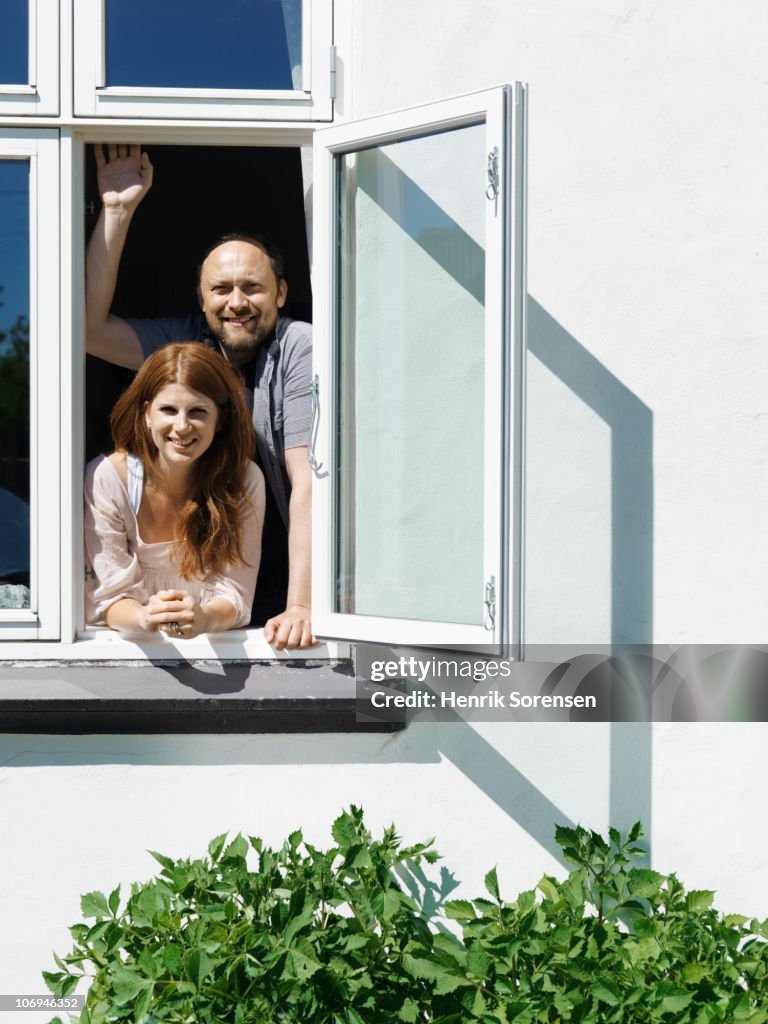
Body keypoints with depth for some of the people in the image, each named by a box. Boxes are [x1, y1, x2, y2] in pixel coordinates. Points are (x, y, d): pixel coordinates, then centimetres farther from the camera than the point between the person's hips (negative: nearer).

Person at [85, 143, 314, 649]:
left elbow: (309, 480, -18)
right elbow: (89, 326, -4)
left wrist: (300, 607, -25)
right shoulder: (187, 341, 5)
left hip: (293, 568, -4)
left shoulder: (301, 349, -10)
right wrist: (117, 210, -6)